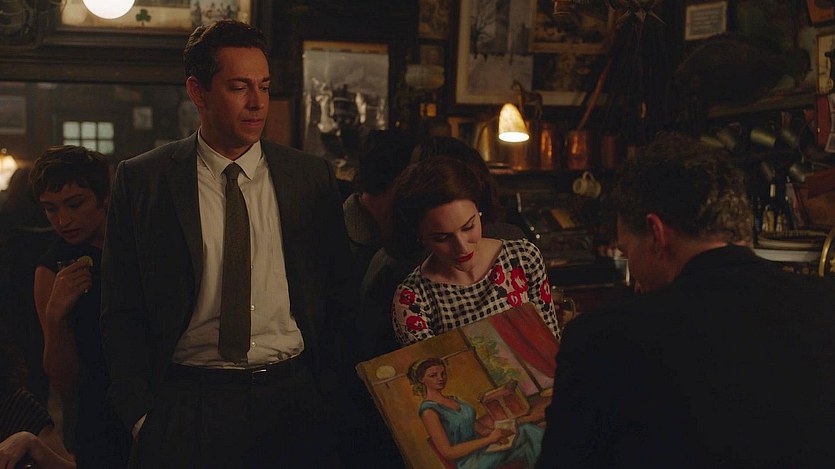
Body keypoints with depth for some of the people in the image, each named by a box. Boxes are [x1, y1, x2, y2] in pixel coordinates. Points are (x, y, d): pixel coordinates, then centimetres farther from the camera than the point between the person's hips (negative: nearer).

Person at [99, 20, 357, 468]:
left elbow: (339, 293, 9)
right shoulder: (141, 180, -1)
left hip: (293, 401, 2)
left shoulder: (312, 176, 4)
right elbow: (121, 311, 1)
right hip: (187, 409, -1)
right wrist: (141, 414, -6)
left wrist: (324, 387, 1)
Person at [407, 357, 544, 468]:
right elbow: (447, 452, -17)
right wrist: (489, 439, -19)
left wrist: (490, 432, -11)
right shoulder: (428, 410, -10)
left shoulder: (453, 399, 16)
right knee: (524, 433, -24)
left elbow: (477, 426, 13)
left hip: (482, 448, 8)